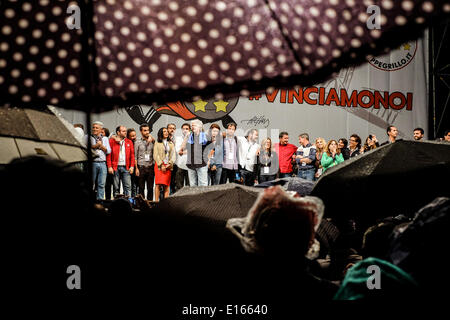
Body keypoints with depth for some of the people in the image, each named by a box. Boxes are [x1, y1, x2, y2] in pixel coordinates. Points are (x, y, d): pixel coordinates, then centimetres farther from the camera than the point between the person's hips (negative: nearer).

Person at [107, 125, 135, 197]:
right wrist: (109, 166, -9)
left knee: (127, 186, -5)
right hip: (115, 167, -2)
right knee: (116, 187, 2)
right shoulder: (112, 141, 4)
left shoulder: (129, 142, 14)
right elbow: (108, 154, -1)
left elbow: (132, 155, 11)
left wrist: (132, 166, 0)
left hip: (126, 167, 2)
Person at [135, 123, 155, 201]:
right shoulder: (138, 142, 6)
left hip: (150, 167, 2)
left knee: (150, 188, 3)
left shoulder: (152, 141, 10)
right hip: (141, 167, -1)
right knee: (141, 188, 1)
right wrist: (136, 168, -5)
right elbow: (135, 156, 4)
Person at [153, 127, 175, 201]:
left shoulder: (171, 143, 18)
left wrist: (170, 164, -6)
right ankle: (156, 201, -13)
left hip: (168, 166, 2)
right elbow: (155, 155, 2)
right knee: (158, 184, -12)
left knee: (167, 185, -4)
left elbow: (173, 155, 11)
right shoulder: (157, 143, 10)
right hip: (159, 165, -2)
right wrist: (161, 165, -9)